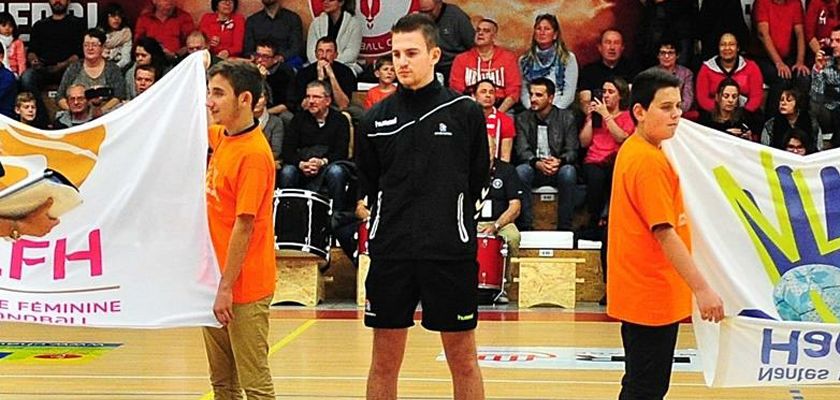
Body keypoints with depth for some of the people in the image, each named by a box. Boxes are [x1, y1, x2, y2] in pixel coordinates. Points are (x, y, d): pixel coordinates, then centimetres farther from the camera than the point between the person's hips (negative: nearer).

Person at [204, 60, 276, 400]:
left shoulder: (253, 153, -18)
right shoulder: (221, 137, 6)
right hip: (215, 283, 9)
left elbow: (244, 226, -19)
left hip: (242, 288, -9)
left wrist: (226, 288, -19)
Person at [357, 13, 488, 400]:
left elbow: (477, 181, 5)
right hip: (390, 252, 2)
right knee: (384, 361, 8)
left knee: (463, 360, 5)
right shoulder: (376, 119, 4)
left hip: (451, 253, -2)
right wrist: (396, 221, 7)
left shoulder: (465, 113, -2)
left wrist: (445, 220, 6)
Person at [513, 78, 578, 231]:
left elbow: (572, 151, -3)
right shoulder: (523, 119, 6)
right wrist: (537, 163, -27)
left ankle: (565, 227, -25)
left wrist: (559, 161, -27)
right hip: (534, 170, 1)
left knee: (568, 171, -34)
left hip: (558, 169, -1)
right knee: (520, 171, -32)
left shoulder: (567, 117, 4)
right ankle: (525, 226, -26)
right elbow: (522, 150, -5)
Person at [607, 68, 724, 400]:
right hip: (653, 297, -10)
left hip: (639, 294, 10)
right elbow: (665, 232, -23)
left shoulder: (632, 150, 11)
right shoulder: (650, 161, -18)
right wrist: (702, 288, -24)